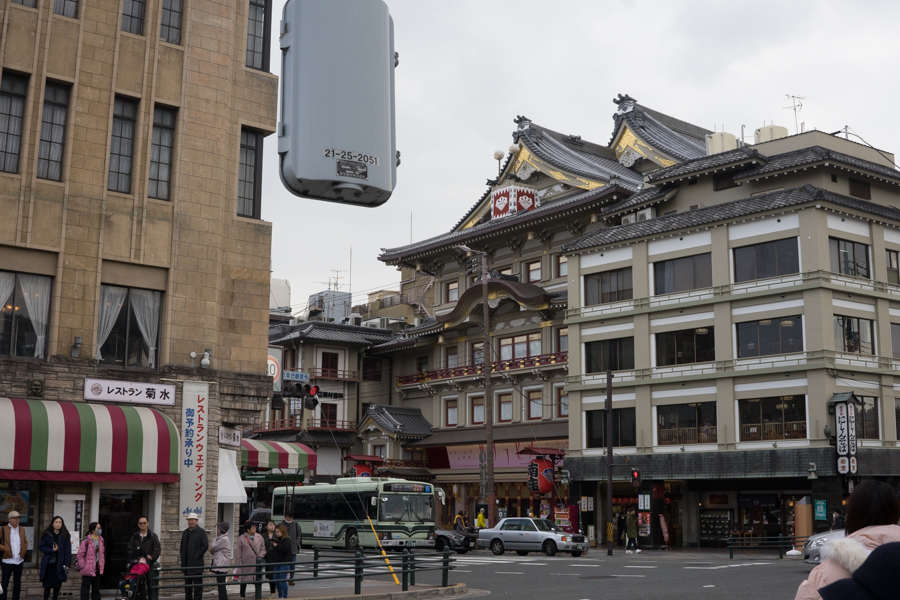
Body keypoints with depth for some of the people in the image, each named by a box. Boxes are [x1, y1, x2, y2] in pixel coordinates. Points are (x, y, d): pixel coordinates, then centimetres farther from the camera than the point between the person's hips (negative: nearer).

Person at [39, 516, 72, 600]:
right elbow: (41, 546, 3)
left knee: (57, 585, 5)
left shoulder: (65, 536, 3)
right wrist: (52, 550, -12)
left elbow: (68, 551, 1)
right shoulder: (46, 535, 2)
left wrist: (67, 564, -6)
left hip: (60, 564, 1)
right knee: (47, 585, 0)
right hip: (49, 564, -1)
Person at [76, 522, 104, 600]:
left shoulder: (101, 540, 7)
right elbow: (80, 555, -13)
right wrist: (83, 566, -12)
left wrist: (102, 565, 10)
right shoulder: (87, 541, -16)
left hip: (97, 569, 7)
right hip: (87, 570, -7)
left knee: (96, 588, 14)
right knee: (85, 589, 0)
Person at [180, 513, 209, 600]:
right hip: (187, 564, 6)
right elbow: (182, 547, 17)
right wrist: (183, 560, 7)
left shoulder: (201, 532, -5)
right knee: (187, 584, 11)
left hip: (196, 564, -6)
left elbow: (205, 546, -11)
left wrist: (196, 556, -13)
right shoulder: (185, 532, 13)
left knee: (197, 585, -2)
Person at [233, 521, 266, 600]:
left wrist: (260, 556, -10)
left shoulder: (259, 538, 5)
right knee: (244, 580, 8)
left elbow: (263, 549, 9)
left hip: (257, 564, 2)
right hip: (245, 564, -2)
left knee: (258, 580, 5)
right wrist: (237, 565, -3)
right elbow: (238, 553, -2)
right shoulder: (241, 539, -3)